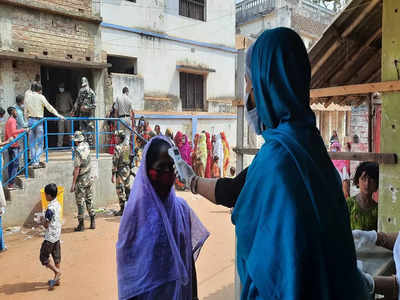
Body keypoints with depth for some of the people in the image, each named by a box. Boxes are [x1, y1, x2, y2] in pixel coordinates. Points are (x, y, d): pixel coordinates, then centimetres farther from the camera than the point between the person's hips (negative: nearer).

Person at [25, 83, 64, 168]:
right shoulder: (41, 97, -4)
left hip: (30, 120, 5)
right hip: (38, 121, -4)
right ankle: (37, 161, -6)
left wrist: (27, 123, 17)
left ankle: (33, 162, 13)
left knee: (32, 143, 10)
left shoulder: (27, 98, 10)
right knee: (39, 143, 1)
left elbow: (26, 112, 11)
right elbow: (49, 107, -5)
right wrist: (58, 115, 0)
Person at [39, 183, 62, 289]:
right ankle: (57, 279, 22)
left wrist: (42, 219, -2)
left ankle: (57, 272, 3)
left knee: (43, 257, 6)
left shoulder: (50, 208, -23)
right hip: (57, 235, 9)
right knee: (56, 257, 14)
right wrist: (45, 219, 10)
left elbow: (46, 225, -19)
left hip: (50, 237, -9)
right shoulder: (58, 204, 4)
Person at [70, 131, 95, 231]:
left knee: (80, 202, 3)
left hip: (81, 180, -7)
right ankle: (92, 223, 18)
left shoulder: (78, 152, -19)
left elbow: (77, 169, -20)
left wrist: (73, 184, -17)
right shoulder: (87, 146, -1)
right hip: (89, 178, 7)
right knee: (90, 200, 14)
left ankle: (81, 225, 10)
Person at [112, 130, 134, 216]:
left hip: (120, 170, -8)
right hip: (128, 169, 8)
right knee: (127, 188, 16)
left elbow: (115, 161, -17)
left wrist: (113, 174, -16)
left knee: (120, 190, -1)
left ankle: (122, 209, 3)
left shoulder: (118, 147, -15)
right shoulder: (127, 146, 8)